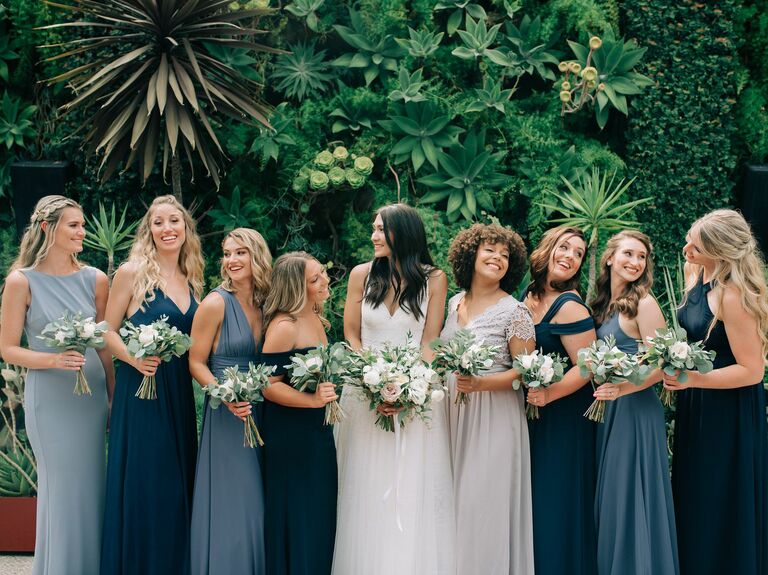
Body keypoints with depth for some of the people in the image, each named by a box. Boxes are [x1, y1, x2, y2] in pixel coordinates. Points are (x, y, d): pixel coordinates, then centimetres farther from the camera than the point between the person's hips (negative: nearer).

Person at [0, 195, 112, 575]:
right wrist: (54, 361, -18)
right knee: (61, 489, 1)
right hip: (50, 398, -3)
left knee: (92, 487, 7)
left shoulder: (95, 280, 5)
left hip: (92, 396, 3)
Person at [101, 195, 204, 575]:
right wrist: (134, 358, -21)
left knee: (177, 483, 9)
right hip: (141, 388, -5)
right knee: (142, 485, -3)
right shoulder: (132, 272, -6)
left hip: (180, 391, 6)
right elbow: (108, 331, -5)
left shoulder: (191, 279, 11)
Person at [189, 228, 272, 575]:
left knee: (256, 505, 10)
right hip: (226, 417, -5)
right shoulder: (216, 303, -9)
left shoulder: (265, 305, 7)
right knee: (229, 508, -2)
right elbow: (196, 363, -8)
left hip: (259, 414, 5)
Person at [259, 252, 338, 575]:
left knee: (321, 514, 14)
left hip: (318, 432, 9)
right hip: (290, 435, -8)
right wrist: (313, 400, -27)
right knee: (296, 517, 1)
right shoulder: (283, 327, -18)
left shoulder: (316, 320, 8)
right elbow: (269, 385, -21)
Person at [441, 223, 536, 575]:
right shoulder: (454, 303, 10)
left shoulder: (514, 312, -8)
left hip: (494, 416, -6)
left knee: (485, 503, -5)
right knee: (456, 500, 8)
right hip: (454, 413, 6)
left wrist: (480, 384, -22)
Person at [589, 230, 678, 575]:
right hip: (607, 409, 7)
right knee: (609, 497, 12)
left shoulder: (644, 304, -10)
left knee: (632, 498, -3)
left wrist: (625, 388, -28)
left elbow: (661, 365, -15)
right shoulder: (602, 304, 11)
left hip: (636, 409, -7)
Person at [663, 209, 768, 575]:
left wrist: (692, 379, -28)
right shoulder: (696, 274, 1)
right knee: (692, 500, 18)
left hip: (728, 413, -9)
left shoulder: (734, 296, -25)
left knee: (721, 512, 3)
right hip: (695, 407, 9)